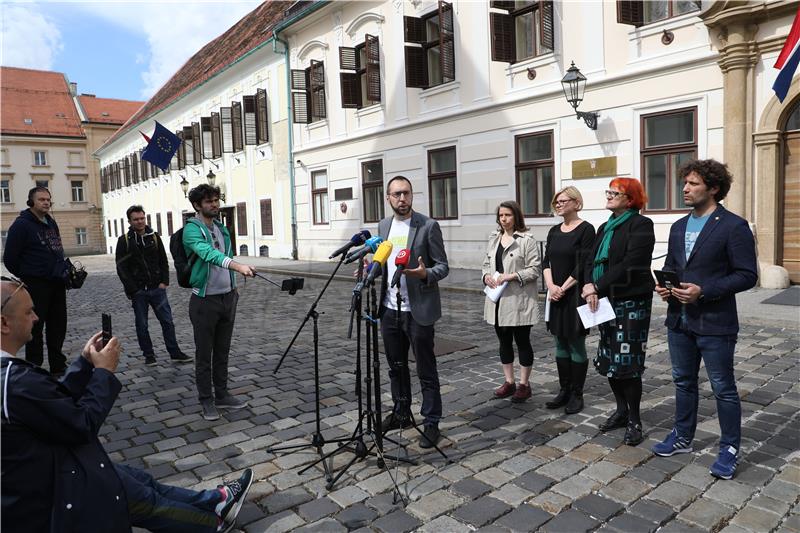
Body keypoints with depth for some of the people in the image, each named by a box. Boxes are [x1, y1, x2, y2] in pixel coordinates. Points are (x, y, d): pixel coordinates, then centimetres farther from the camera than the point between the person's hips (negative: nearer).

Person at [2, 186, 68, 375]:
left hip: (57, 283, 7)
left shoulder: (51, 222, 12)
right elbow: (10, 258, -10)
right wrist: (27, 276, 0)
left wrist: (63, 271, 9)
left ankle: (58, 366, 24)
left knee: (58, 326, 13)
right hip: (36, 285, -7)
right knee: (36, 327, 1)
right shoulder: (22, 224, -11)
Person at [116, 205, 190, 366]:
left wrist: (164, 282, -2)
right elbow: (121, 268, -5)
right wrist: (133, 290, -11)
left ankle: (175, 353, 10)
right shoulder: (124, 241, -3)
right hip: (138, 291, -2)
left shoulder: (154, 237, 6)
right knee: (142, 325, 7)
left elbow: (163, 261, 9)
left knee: (167, 321, 3)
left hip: (157, 288, 2)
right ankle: (148, 355, 19)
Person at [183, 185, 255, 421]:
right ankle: (207, 401, 15)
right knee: (204, 354, 4)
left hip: (227, 297, 6)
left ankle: (222, 395, 25)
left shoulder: (221, 227, 10)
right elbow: (208, 253, -32)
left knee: (222, 351, 14)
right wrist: (238, 266, -47)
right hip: (205, 300, -6)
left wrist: (234, 285, 11)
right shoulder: (192, 229, -13)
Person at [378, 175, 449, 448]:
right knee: (396, 367, 18)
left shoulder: (428, 226, -8)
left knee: (426, 371, 4)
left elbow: (442, 266, -8)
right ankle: (400, 413, 34)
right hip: (390, 309, 6)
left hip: (418, 310, -6)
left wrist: (425, 274, -27)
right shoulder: (383, 225, 10)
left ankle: (431, 423, 16)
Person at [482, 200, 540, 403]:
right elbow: (487, 263, 17)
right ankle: (509, 382, 26)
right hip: (498, 299, 7)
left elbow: (534, 269, -11)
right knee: (504, 341, 14)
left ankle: (524, 384, 17)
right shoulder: (494, 238, 12)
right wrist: (487, 276, -3)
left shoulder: (527, 240, -8)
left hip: (518, 301, -6)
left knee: (522, 341, 4)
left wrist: (511, 276, -20)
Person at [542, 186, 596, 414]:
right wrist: (551, 286, -8)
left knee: (576, 345, 2)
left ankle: (577, 395, 13)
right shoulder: (554, 231, 11)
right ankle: (564, 391, 22)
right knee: (560, 345, 12)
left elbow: (583, 266, -13)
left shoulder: (586, 229, -8)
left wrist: (563, 288, -13)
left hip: (575, 295, -6)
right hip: (556, 295, 6)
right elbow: (546, 262, 7)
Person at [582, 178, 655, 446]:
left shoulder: (640, 225, -8)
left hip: (632, 302, -7)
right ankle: (622, 410, 28)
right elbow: (590, 261, 9)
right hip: (606, 302, 7)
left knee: (627, 361, -4)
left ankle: (634, 420, 11)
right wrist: (591, 289, -9)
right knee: (609, 360, 11)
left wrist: (597, 286, -15)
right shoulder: (605, 227, 16)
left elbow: (629, 265, -18)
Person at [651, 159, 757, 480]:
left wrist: (704, 291, -22)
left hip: (714, 323, -6)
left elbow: (747, 275, -13)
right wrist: (663, 285, -3)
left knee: (723, 388, 7)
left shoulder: (734, 227, -10)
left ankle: (729, 450, 23)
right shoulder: (679, 227, 11)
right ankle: (682, 438, 34)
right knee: (683, 382, 18)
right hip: (679, 319, 7)